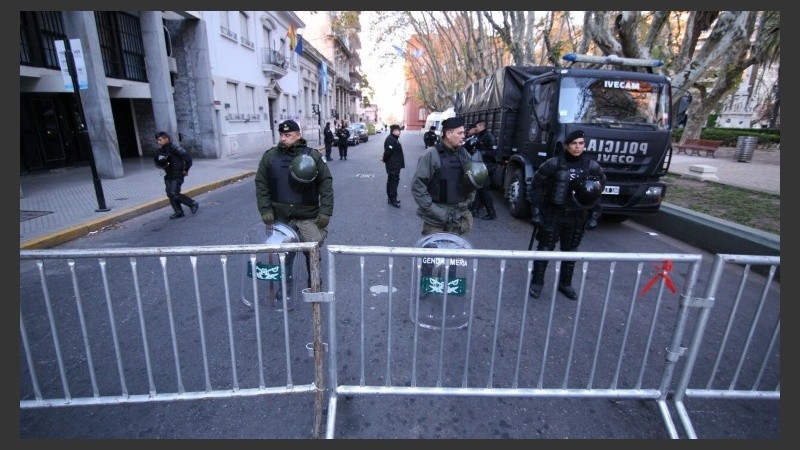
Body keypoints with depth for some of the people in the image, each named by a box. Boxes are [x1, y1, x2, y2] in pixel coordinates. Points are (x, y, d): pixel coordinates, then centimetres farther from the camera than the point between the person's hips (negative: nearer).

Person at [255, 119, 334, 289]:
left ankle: (313, 282, 22)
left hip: (308, 216, -2)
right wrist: (265, 210, -3)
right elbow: (261, 184, 7)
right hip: (280, 216, 2)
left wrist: (325, 211, -10)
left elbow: (326, 183, -3)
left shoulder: (313, 156, -2)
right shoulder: (270, 156, 4)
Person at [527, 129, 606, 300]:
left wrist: (594, 213, 6)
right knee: (545, 249, 3)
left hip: (577, 217, 3)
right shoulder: (554, 164, -11)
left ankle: (565, 284, 31)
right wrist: (536, 210, -9)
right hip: (552, 214, -3)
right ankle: (537, 282, 18)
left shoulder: (592, 166, -2)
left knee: (570, 251, 14)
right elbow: (538, 185, -6)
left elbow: (599, 188, 11)